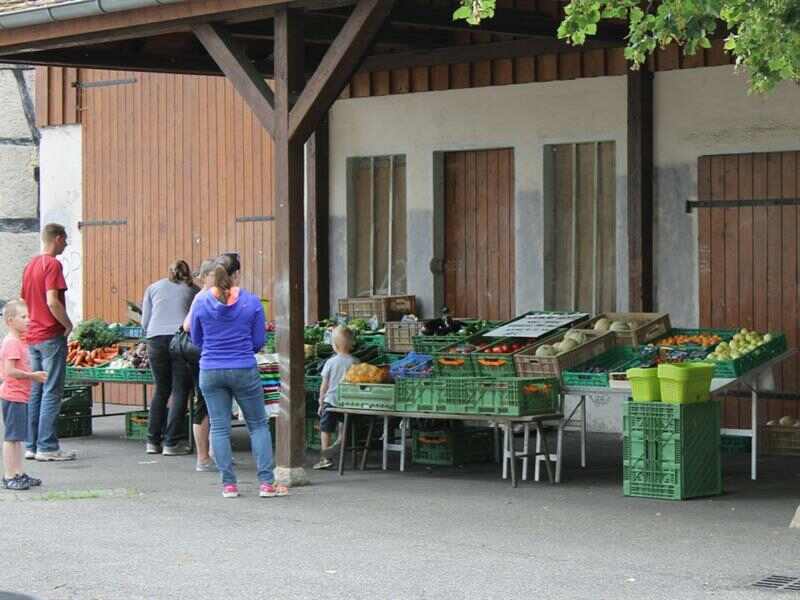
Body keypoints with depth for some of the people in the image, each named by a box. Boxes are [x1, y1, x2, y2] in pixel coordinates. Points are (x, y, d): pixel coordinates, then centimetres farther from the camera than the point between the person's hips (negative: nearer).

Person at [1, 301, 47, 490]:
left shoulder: (19, 341, 14)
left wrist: (34, 376, 8)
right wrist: (33, 375, -17)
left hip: (20, 396, 10)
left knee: (17, 437, 14)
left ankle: (18, 474, 19)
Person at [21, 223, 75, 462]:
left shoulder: (30, 265, 14)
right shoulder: (52, 264, -12)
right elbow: (52, 301, -21)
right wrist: (68, 325, -9)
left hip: (32, 337, 8)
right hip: (51, 336, -8)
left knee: (34, 392, 10)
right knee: (52, 392, -5)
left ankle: (31, 445, 12)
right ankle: (47, 447, -6)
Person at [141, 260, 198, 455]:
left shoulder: (154, 288, 20)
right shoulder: (193, 290, 16)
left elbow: (145, 323, 17)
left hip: (156, 339, 2)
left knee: (161, 390, 13)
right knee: (179, 391, 1)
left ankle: (153, 441, 12)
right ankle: (172, 443, -2)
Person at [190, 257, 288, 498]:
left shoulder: (201, 303, -3)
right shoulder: (251, 302, -5)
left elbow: (196, 340, 9)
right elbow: (258, 342, 1)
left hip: (211, 371, 1)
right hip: (244, 370, -1)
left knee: (219, 427, 7)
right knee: (258, 425, 8)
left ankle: (229, 483, 5)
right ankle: (266, 482, 3)